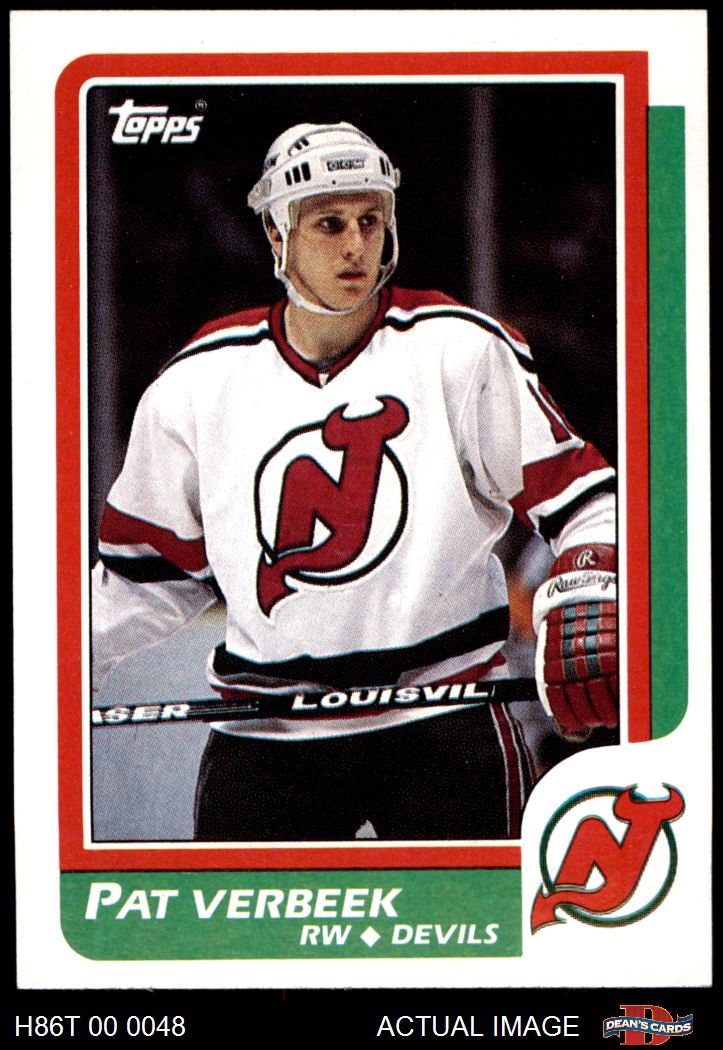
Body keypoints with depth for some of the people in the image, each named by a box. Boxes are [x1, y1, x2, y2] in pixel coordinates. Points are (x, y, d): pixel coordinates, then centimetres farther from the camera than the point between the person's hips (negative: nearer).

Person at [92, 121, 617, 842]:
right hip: (263, 736, 2)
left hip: (445, 722, -2)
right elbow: (153, 569, 14)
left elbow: (574, 492, -5)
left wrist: (582, 605, -23)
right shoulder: (201, 380, 3)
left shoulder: (460, 349, -4)